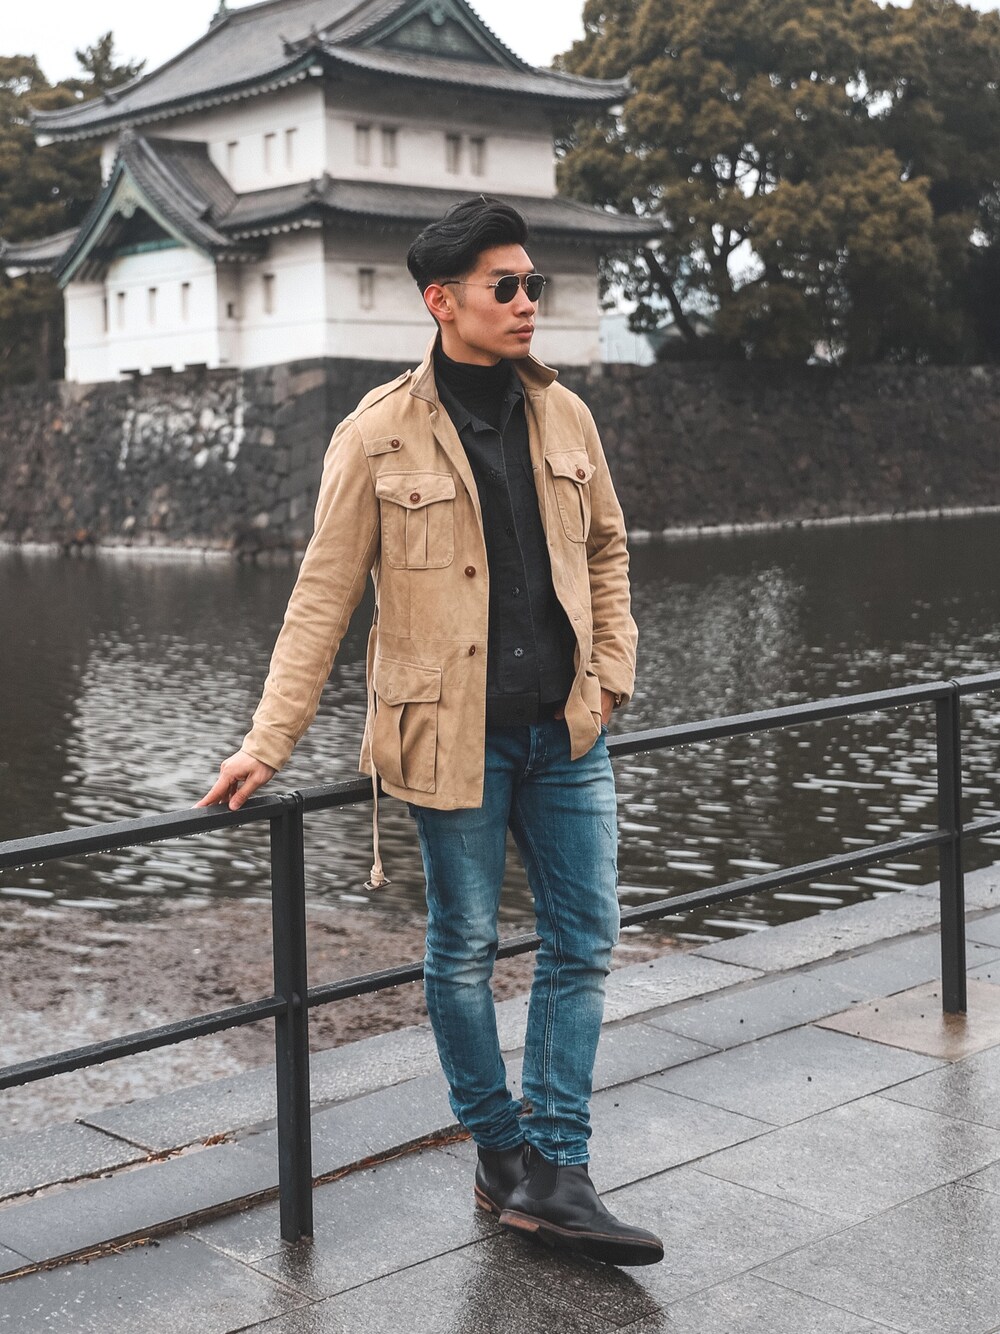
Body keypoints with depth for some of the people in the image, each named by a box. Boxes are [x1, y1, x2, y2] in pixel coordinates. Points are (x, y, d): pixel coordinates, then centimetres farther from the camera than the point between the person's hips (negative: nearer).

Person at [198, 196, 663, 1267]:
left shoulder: (563, 416, 5)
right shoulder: (379, 435, -8)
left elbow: (606, 547, 17)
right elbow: (323, 595, -6)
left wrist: (611, 669, 6)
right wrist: (268, 741, -8)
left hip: (564, 732, 5)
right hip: (454, 735, -5)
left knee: (583, 941, 6)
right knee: (464, 949, 8)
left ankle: (553, 1172, 16)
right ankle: (501, 1156, 26)